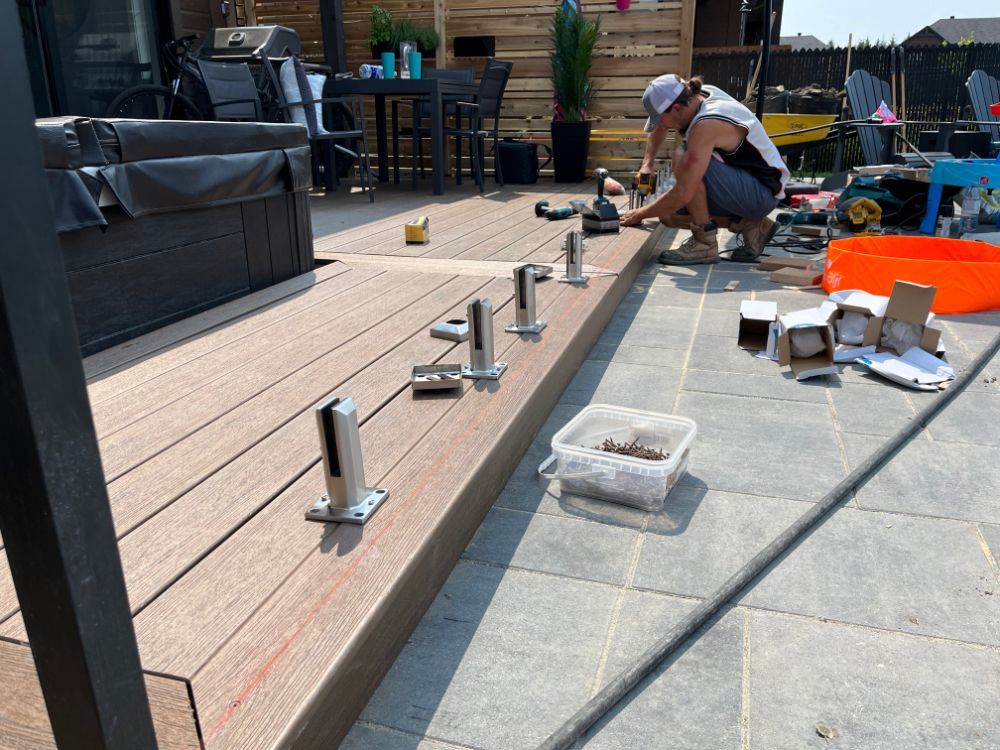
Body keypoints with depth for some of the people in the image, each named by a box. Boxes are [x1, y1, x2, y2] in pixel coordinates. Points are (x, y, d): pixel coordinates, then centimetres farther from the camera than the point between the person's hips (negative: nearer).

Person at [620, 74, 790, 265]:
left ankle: (705, 242, -16)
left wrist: (640, 214, -16)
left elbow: (683, 194, -29)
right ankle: (750, 224, 9)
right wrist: (647, 164, 8)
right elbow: (658, 128, 19)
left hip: (763, 193, -9)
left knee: (682, 158, -25)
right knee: (668, 215, 4)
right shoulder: (700, 94, -3)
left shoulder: (706, 124, -28)